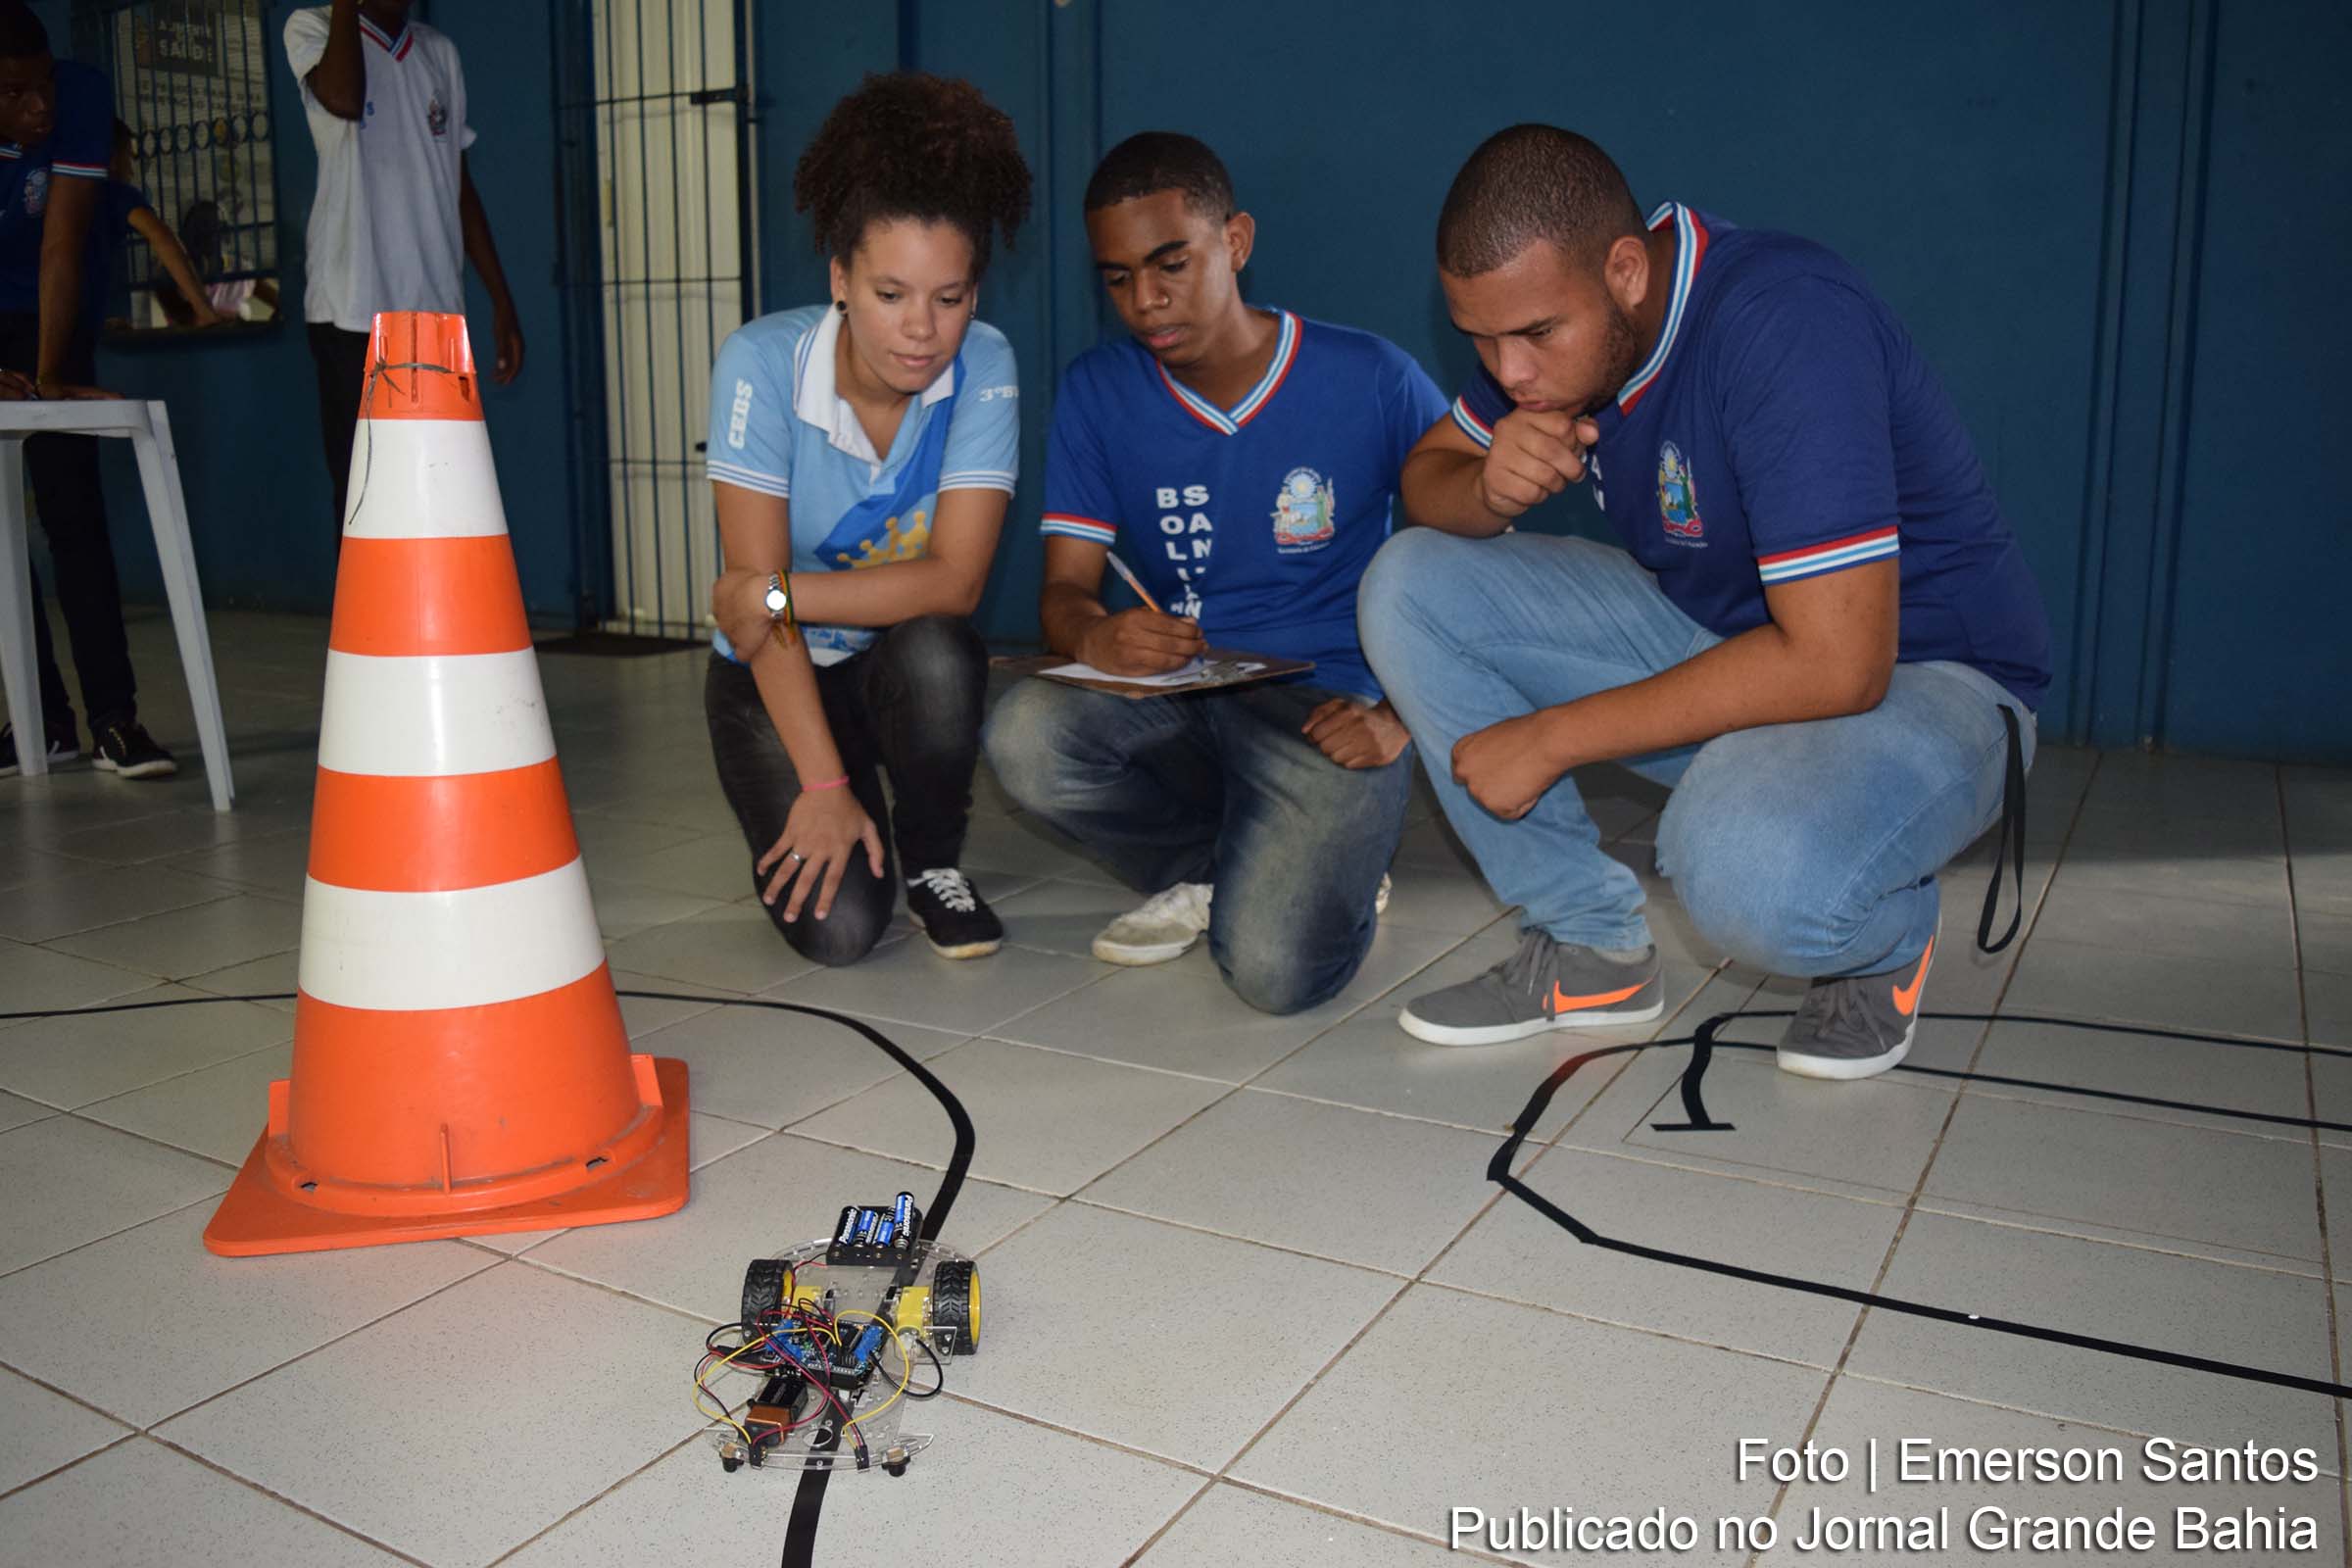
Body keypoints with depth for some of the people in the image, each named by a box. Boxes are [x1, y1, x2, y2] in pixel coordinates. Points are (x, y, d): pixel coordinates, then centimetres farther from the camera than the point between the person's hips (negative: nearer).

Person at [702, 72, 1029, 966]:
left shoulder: (982, 367, -16)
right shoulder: (762, 363, -20)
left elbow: (954, 582, -21)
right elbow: (753, 591, -21)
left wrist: (778, 595, -26)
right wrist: (822, 784, -24)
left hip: (907, 669, 2)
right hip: (777, 679, -2)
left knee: (936, 653, -35)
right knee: (838, 926, -21)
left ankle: (934, 863, -6)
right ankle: (798, 829, 17)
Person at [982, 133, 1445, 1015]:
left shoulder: (1372, 381, -4)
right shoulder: (1097, 392, 5)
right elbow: (1064, 589, 1)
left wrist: (1405, 713, -14)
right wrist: (1096, 638, -24)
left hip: (1327, 709, -4)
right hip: (1179, 701, 4)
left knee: (1272, 968, -27)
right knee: (1024, 735, -29)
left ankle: (1330, 860, 11)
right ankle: (1217, 873, -1)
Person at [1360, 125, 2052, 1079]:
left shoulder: (1785, 324, -30)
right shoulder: (1550, 310, -6)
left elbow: (1836, 664, -34)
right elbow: (1426, 474, 5)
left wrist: (1550, 739, -27)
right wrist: (1489, 486, -22)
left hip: (1915, 673, -7)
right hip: (1708, 632, 7)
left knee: (1750, 872, -40)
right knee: (1409, 586, -8)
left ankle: (1885, 936, 1)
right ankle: (1590, 945, -2)